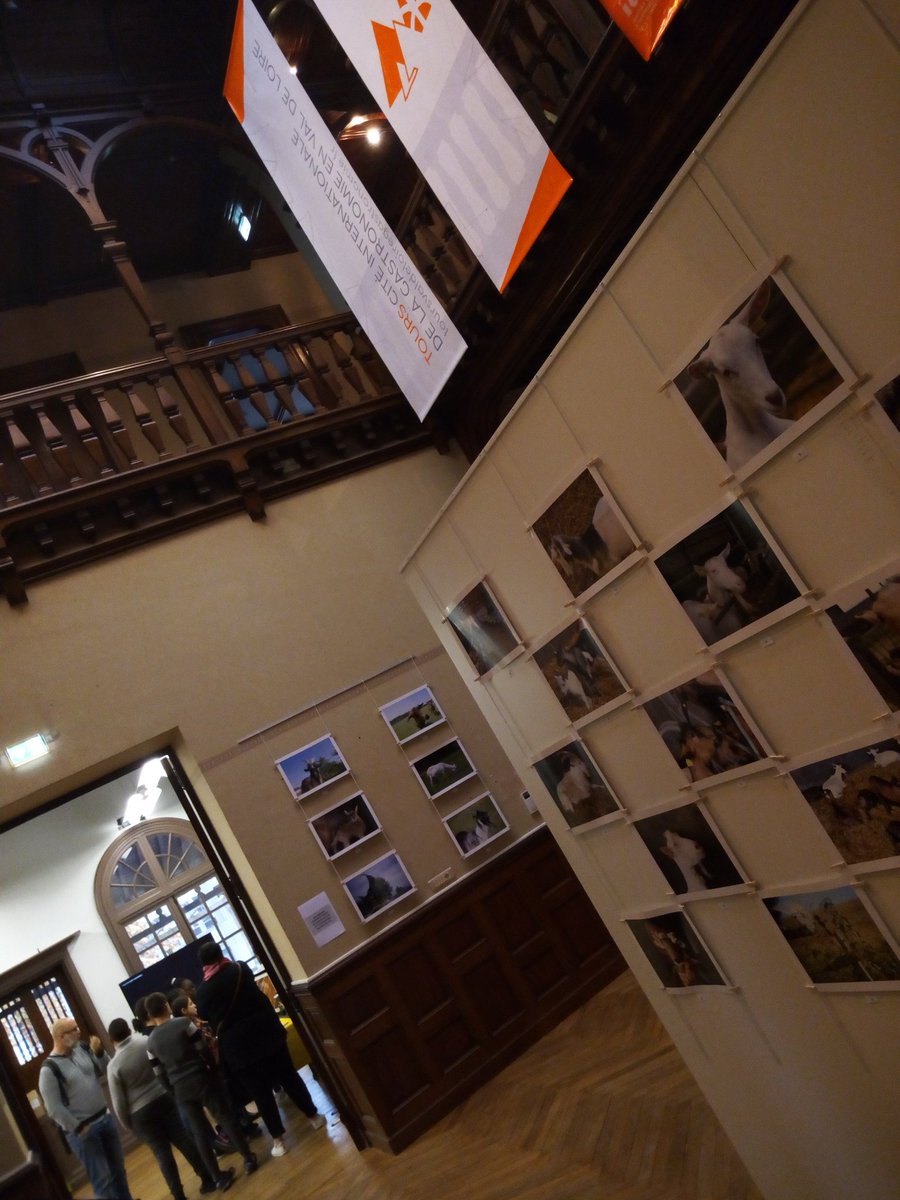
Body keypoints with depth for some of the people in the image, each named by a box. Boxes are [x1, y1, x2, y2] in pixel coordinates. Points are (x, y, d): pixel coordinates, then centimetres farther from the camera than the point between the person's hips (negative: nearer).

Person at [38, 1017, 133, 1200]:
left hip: (105, 1118, 6)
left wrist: (99, 1052, -7)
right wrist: (78, 1129, -14)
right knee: (102, 1179, 0)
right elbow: (54, 1109, -16)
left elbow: (107, 1070, 10)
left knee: (118, 1168, 17)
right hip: (82, 1131, -6)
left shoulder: (82, 1048, 1)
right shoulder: (49, 1069, -16)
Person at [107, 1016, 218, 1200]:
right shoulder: (146, 1042, -6)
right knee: (183, 1139, 11)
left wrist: (127, 1124, 7)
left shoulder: (114, 1066, -13)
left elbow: (118, 1102, -9)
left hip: (141, 1113, -3)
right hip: (164, 1098, 3)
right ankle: (207, 1179, 17)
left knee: (162, 1153, 7)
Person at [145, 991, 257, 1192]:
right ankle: (248, 1159, 16)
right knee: (225, 1117, 9)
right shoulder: (184, 1023, -11)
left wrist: (173, 1091, 18)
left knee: (199, 1132, 10)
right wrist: (214, 1069, 9)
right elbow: (204, 1050, -7)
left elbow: (160, 1074, 5)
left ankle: (218, 1177, 17)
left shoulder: (150, 1042, 1)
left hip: (180, 1090, 3)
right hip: (202, 1079, -3)